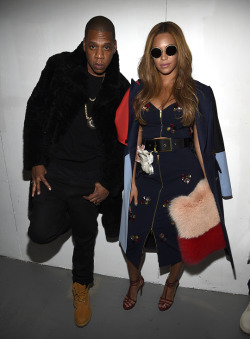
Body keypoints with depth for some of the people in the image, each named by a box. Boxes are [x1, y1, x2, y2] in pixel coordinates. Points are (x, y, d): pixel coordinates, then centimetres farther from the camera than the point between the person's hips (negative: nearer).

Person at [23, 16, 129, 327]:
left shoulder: (120, 89, -2)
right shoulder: (60, 68, -3)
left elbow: (123, 143, 2)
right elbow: (35, 112, 2)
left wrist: (108, 183, -3)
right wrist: (35, 162, -3)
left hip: (91, 177, 0)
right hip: (53, 169, 0)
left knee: (85, 236, 13)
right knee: (41, 232, -11)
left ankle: (81, 285, 43)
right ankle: (70, 215, 25)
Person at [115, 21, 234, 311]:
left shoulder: (197, 93, 1)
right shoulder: (139, 91, 6)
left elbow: (201, 142, 2)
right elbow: (135, 139, 6)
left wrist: (205, 183, 0)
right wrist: (133, 181, 3)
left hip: (184, 175, -1)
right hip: (147, 174, 2)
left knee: (178, 234, 12)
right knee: (134, 233, 7)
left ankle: (172, 282, 44)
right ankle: (135, 281, 39)